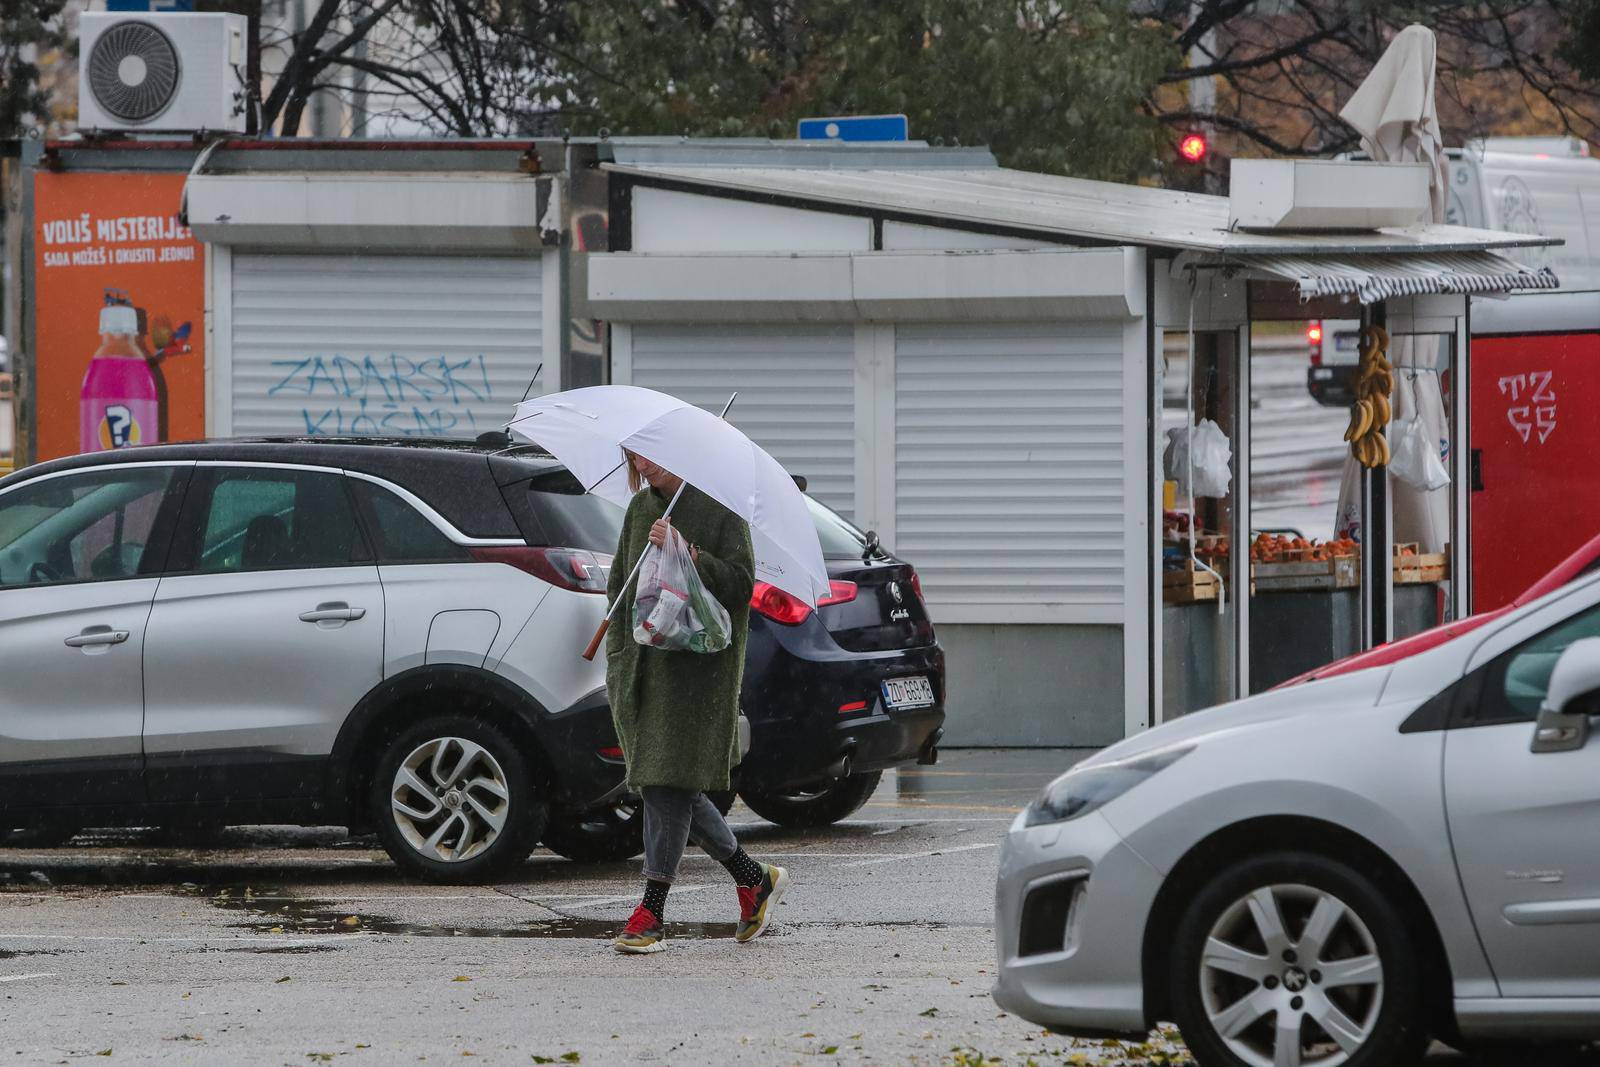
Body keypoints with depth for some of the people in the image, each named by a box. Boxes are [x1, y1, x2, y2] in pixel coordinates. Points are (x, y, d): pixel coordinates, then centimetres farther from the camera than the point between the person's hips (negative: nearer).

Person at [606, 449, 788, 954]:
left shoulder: (720, 509, -3)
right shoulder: (640, 508, 15)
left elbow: (740, 582, -10)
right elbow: (618, 584, 20)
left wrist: (686, 554, -22)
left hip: (698, 665, -7)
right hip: (640, 663, 7)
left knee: (669, 782, -12)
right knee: (670, 786, 6)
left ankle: (652, 912, -12)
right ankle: (755, 879, 21)